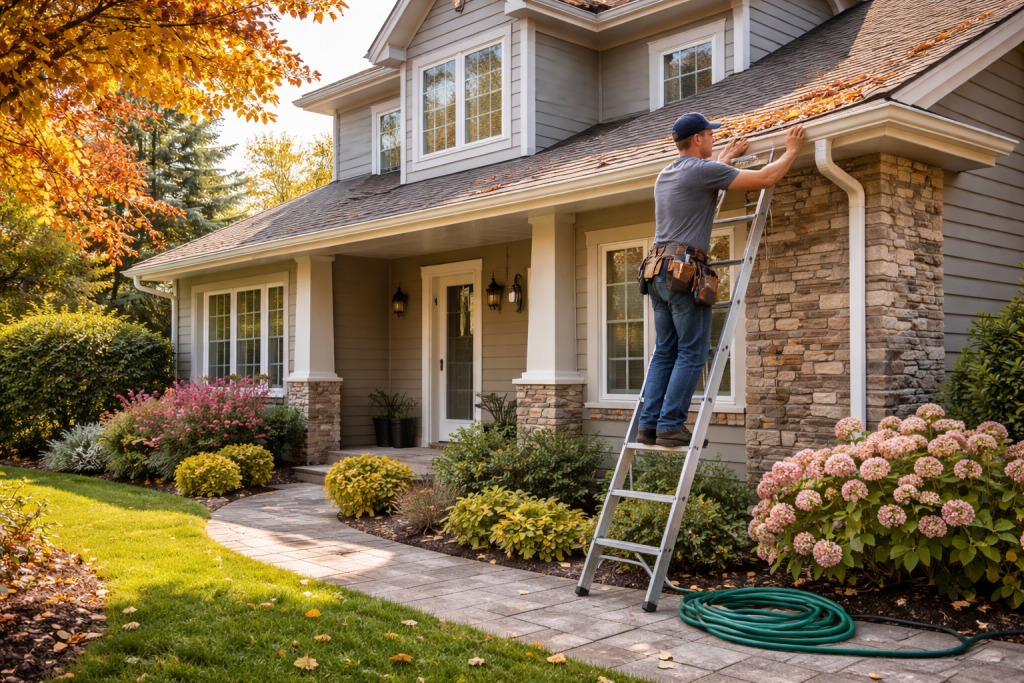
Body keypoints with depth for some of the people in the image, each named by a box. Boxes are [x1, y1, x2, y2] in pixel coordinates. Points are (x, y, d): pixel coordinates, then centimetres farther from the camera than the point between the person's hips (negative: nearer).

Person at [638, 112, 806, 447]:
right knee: (692, 353, -4)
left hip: (658, 270, 9)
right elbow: (765, 178, -4)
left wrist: (727, 157, 52)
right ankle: (670, 425, -7)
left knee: (665, 351, 10)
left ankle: (649, 425, 6)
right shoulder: (704, 170, -6)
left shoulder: (665, 175, 20)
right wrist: (791, 151, 12)